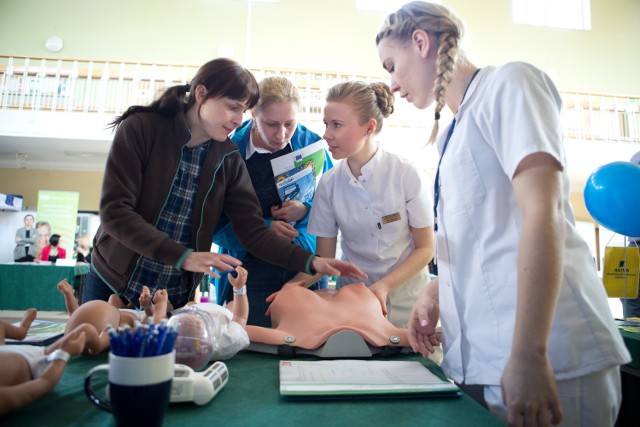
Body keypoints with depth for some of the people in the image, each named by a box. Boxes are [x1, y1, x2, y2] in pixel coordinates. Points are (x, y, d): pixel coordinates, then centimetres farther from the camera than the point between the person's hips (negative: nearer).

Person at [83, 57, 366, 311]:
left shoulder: (228, 159, -3)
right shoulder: (141, 129, -12)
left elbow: (254, 232, -8)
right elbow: (115, 211, -19)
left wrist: (311, 262, -21)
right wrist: (183, 256, -29)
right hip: (112, 285, -2)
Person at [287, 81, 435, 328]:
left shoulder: (407, 176, -16)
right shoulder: (328, 184, -9)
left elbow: (425, 249, -9)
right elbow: (324, 257, -4)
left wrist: (384, 286, -21)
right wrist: (294, 286, -21)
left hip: (404, 293, -1)